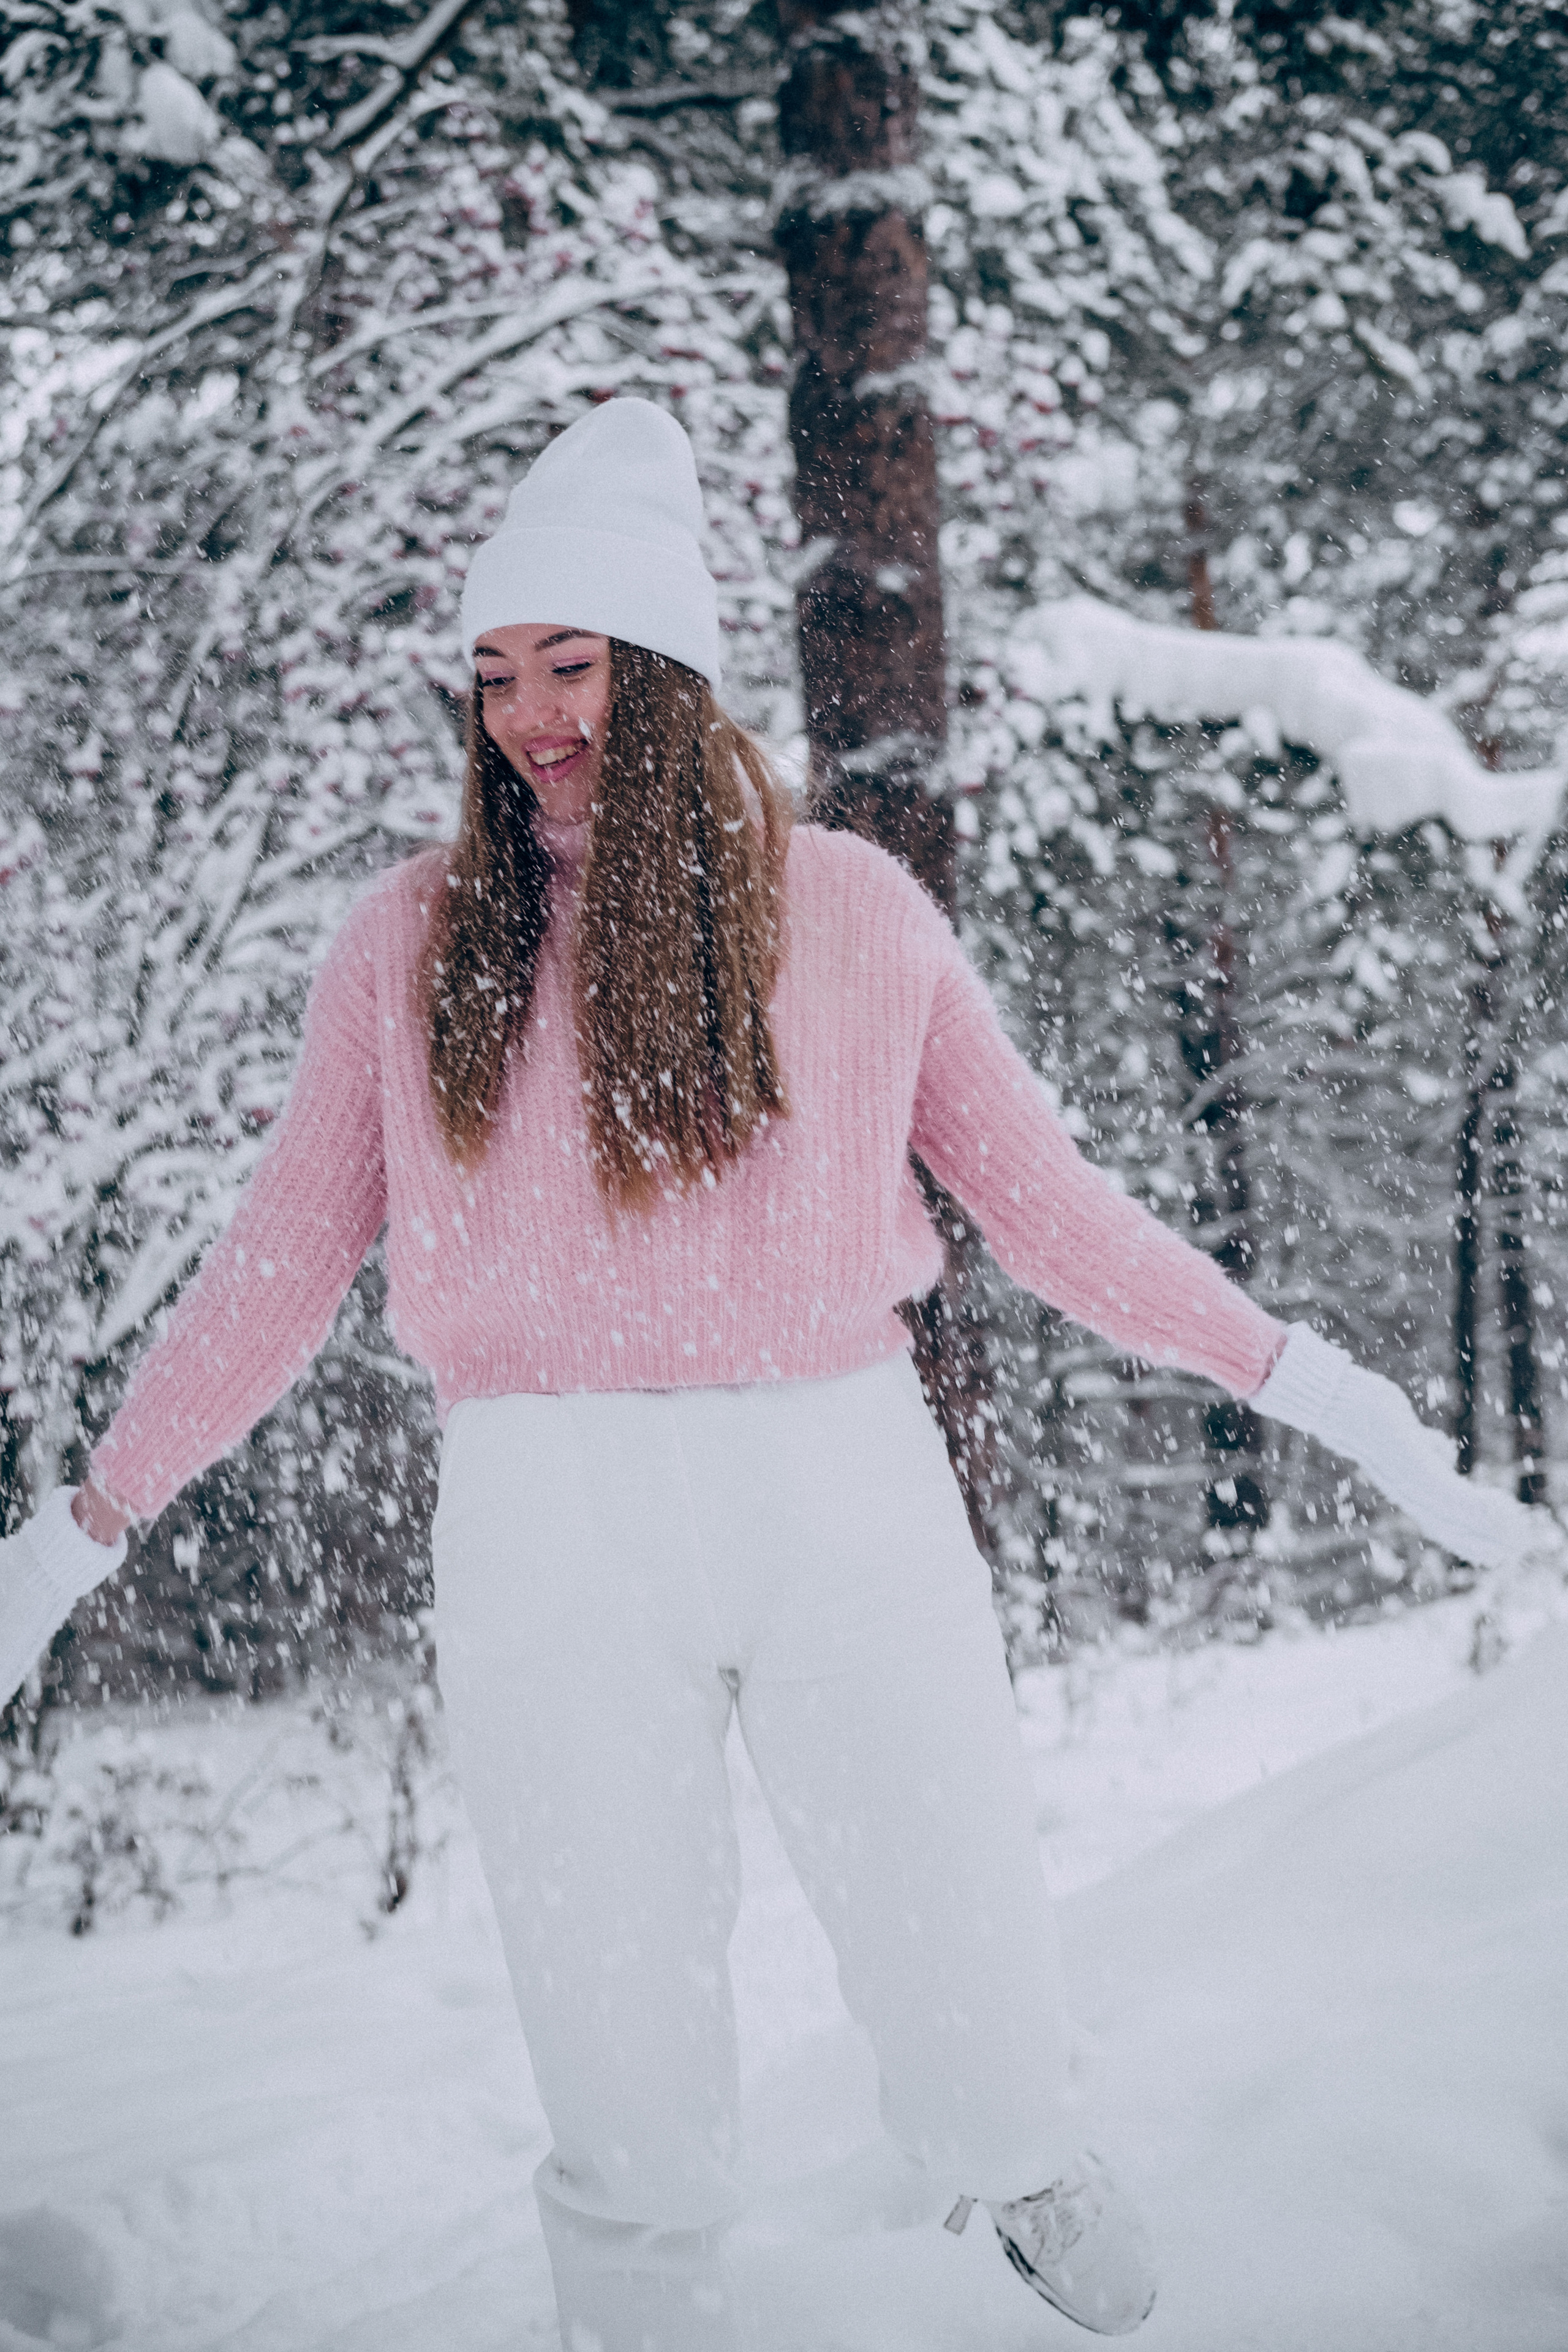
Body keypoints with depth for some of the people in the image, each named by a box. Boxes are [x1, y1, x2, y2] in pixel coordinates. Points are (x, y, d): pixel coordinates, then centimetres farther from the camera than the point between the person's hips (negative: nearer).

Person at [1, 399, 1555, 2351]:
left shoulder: (849, 909, 7)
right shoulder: (413, 942, 7)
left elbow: (1039, 1194, 12)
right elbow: (280, 1262, 11)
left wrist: (1315, 1388, 8)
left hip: (842, 1483, 0)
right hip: (553, 1529, 0)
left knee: (974, 2014, 2)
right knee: (624, 2061, 3)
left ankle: (1017, 2168, 36)